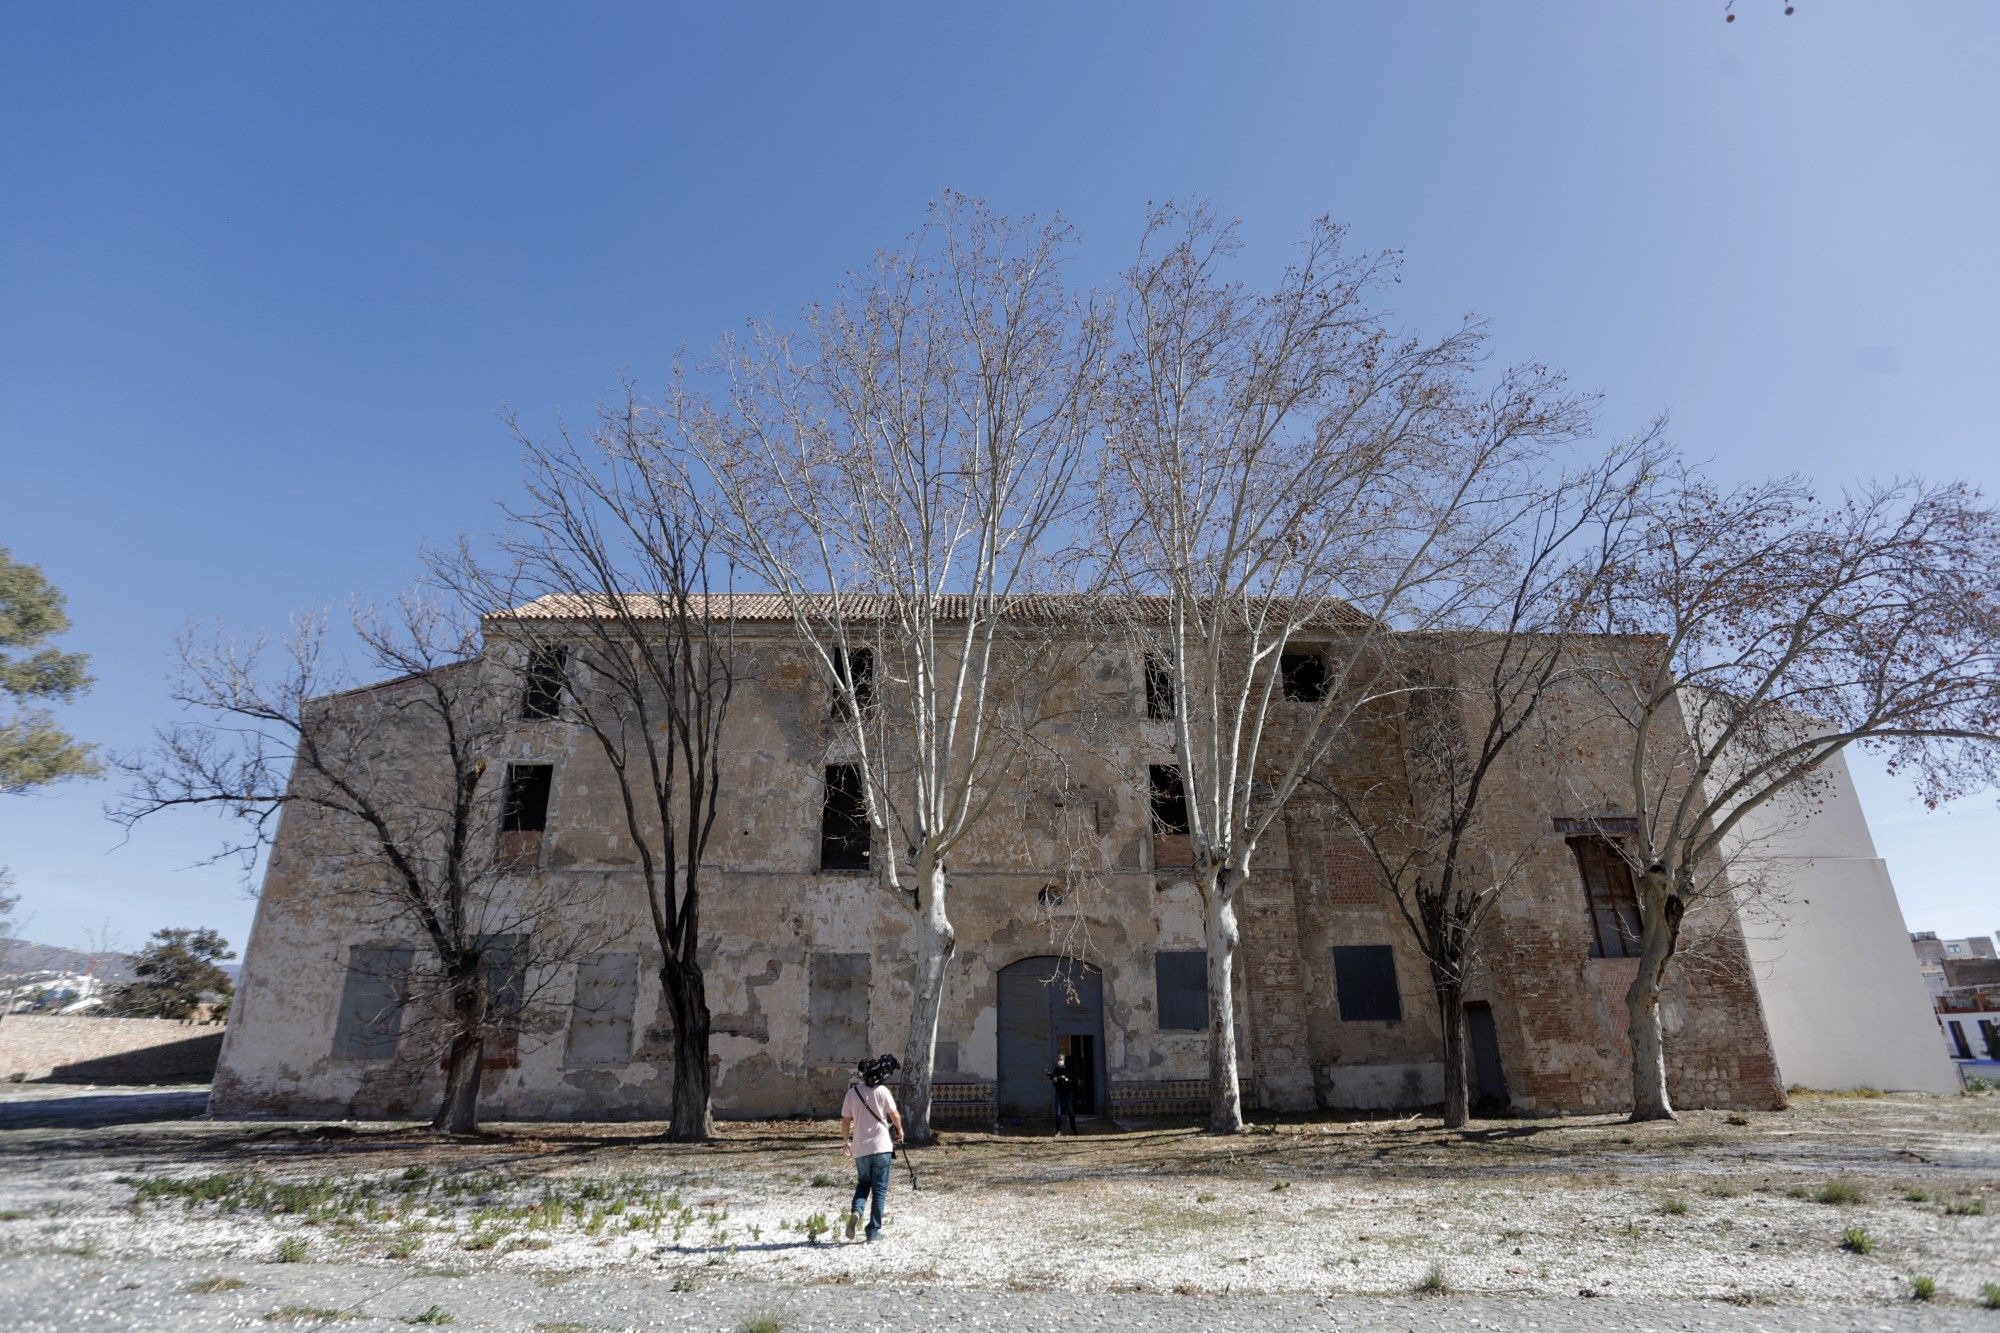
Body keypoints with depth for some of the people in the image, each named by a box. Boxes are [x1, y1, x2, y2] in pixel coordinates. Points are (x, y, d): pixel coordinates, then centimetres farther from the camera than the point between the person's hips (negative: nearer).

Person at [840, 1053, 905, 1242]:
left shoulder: (852, 1092, 0)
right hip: (882, 1147, -3)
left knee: (863, 1183, 23)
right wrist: (899, 1131, 16)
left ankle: (856, 1211, -3)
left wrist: (846, 1141, 19)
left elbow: (845, 1121, 4)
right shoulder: (882, 1091, -9)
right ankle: (873, 1232, 8)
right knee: (880, 1189, 9)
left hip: (860, 1148, 3)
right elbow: (895, 1115, -3)